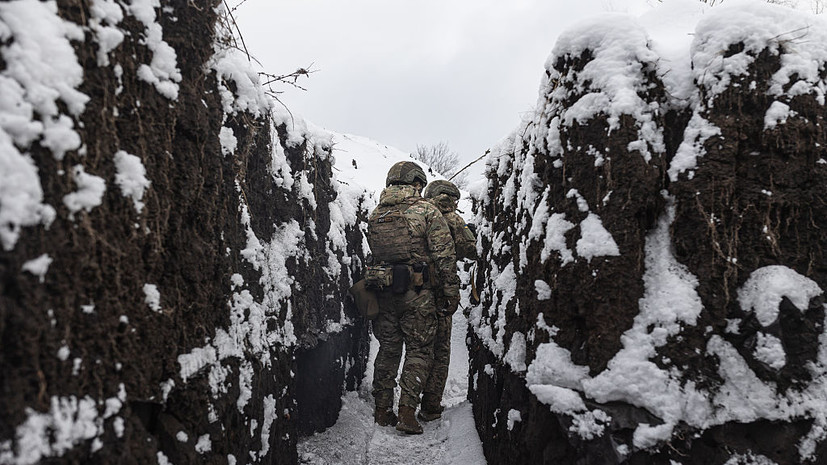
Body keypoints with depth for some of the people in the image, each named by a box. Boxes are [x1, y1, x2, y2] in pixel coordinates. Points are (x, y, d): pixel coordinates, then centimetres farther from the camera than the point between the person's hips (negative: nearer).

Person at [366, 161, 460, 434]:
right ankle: (407, 412, 2)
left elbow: (375, 253, 11)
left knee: (388, 350, 15)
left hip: (383, 293, 5)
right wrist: (452, 291, -3)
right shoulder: (427, 211, -5)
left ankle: (382, 411, 20)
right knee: (419, 351, 6)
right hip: (417, 294, -4)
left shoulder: (375, 215, 9)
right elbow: (444, 255, -8)